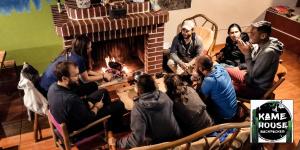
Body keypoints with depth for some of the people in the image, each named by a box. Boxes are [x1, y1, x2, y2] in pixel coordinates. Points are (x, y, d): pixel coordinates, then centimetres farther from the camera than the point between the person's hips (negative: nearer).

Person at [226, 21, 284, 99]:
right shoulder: (261, 43, -6)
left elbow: (253, 74, -26)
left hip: (257, 88, -9)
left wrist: (247, 54, -25)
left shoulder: (269, 52, -32)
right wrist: (248, 51, -13)